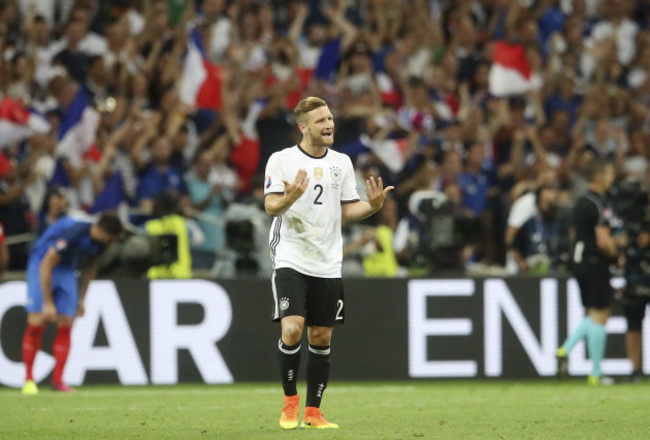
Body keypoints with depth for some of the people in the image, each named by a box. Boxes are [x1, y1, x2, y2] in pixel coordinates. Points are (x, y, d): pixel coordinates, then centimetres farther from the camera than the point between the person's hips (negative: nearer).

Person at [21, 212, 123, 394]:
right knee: (36, 323, -13)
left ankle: (58, 380, 0)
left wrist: (81, 299, 13)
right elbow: (46, 265, -27)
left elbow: (89, 267, 13)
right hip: (42, 265, -6)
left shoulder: (99, 241, -8)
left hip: (67, 270, 6)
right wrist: (48, 303, -25)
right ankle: (28, 379, -5)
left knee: (65, 325, -4)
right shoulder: (73, 233, -32)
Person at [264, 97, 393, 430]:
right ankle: (290, 401, 2)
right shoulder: (281, 160, -3)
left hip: (327, 264, 4)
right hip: (290, 261, -4)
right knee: (292, 328, -17)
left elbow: (347, 211, 11)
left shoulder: (342, 162, 9)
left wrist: (372, 205, -8)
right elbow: (270, 207, -8)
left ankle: (312, 412, 14)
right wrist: (289, 198, -29)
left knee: (321, 337, 5)